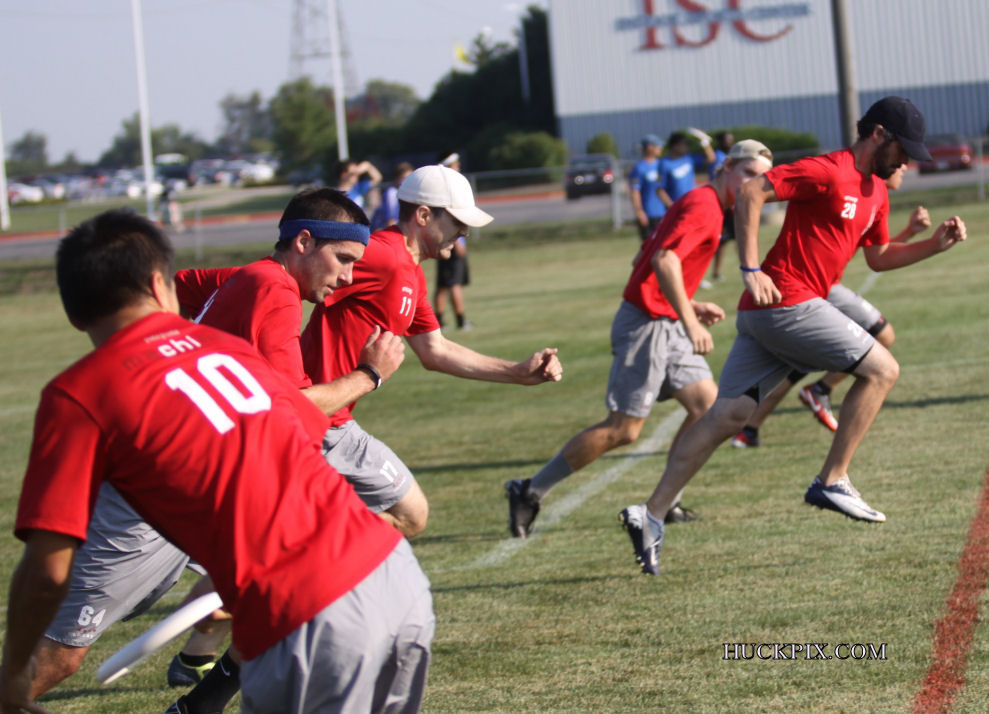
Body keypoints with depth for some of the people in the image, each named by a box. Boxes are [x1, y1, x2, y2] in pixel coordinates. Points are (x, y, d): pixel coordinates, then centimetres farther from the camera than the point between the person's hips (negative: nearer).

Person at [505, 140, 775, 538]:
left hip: (666, 324, 10)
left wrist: (692, 307, 19)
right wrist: (690, 321, -31)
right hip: (645, 323, -10)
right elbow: (664, 260, -27)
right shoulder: (703, 205, -14)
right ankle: (530, 492, 1)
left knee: (706, 403, 1)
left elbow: (646, 262, 22)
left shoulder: (702, 205, 18)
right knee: (624, 429, -7)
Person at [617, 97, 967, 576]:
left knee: (726, 417, 2)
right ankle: (832, 482, -1)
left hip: (764, 315, 9)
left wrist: (937, 244, 16)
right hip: (787, 302, -9)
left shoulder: (875, 192, 19)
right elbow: (750, 193, -16)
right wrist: (750, 270, -22)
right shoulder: (827, 172, -10)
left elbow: (879, 258, 30)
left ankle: (651, 515, -3)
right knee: (880, 369, -3)